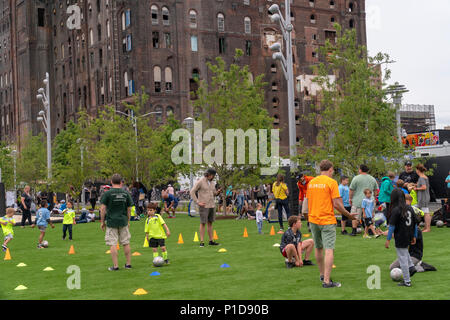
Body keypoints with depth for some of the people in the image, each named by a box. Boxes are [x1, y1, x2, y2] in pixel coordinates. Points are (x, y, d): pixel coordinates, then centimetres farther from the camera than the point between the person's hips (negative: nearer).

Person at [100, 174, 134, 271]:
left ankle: (115, 266, 0)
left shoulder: (107, 193, -6)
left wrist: (102, 222, 2)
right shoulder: (126, 193, 3)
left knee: (113, 244, 1)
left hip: (111, 222, -3)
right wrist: (128, 221, 18)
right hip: (123, 222, 3)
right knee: (126, 243, 12)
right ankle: (128, 263, 17)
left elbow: (103, 208, -7)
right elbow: (129, 209, 7)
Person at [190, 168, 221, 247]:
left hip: (212, 205, 7)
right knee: (203, 223, -5)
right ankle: (202, 242, -2)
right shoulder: (200, 182, -9)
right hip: (203, 206, -7)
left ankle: (211, 241, 15)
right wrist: (198, 202, -14)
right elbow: (192, 192, -10)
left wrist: (218, 192, -2)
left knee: (210, 223, 10)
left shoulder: (212, 183, 12)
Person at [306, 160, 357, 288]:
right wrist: (348, 215, -2)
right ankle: (326, 281, -12)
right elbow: (336, 204, -14)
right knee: (329, 250, -6)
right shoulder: (331, 182, -10)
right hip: (327, 221, -6)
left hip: (313, 220, 6)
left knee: (318, 248, 19)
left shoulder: (311, 182, 8)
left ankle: (322, 275, 34)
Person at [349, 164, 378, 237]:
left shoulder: (356, 178, -6)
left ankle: (354, 231, -1)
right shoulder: (372, 179, 9)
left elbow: (351, 189, -6)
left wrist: (350, 198, 4)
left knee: (355, 217, 1)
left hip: (358, 201, -4)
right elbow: (375, 190, 16)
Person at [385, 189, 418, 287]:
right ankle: (411, 267, 22)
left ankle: (407, 281, 9)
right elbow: (415, 223, 9)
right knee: (405, 251, 34)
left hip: (400, 238, -7)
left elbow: (392, 226, -17)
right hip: (409, 238, 7)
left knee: (403, 259, 2)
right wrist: (414, 236, 20)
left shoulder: (396, 210, -18)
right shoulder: (410, 208, 2)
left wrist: (388, 240, -13)